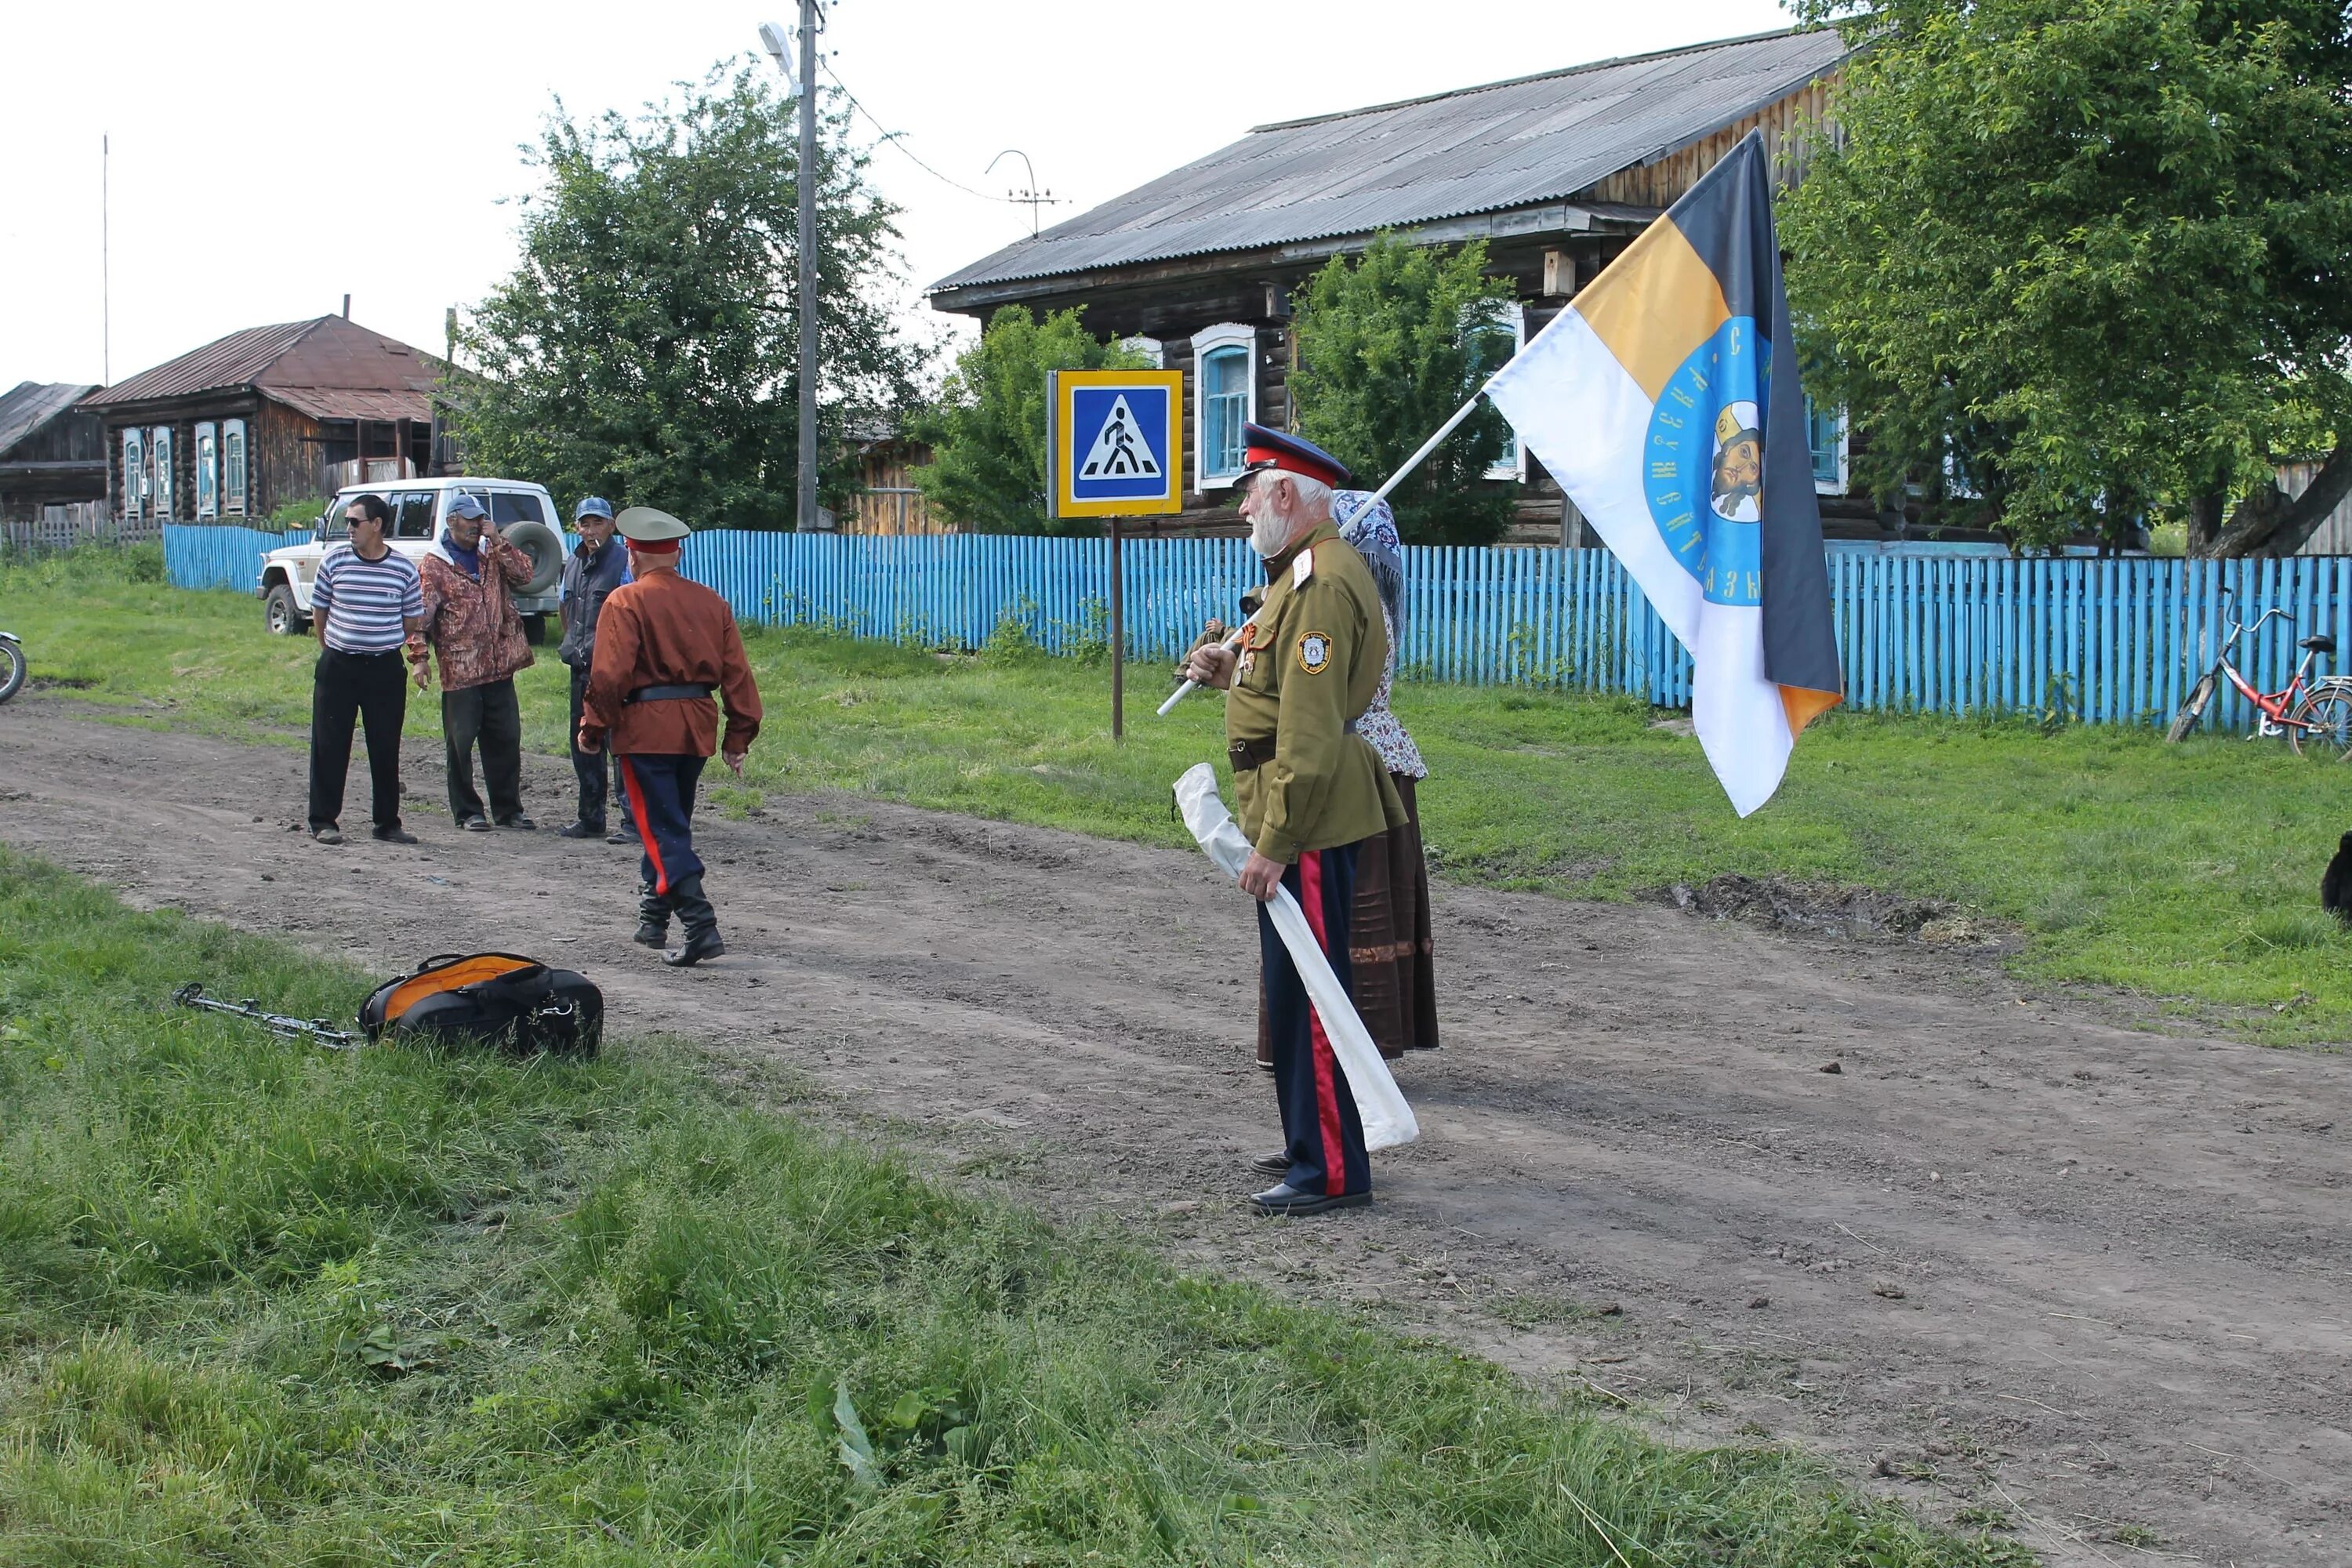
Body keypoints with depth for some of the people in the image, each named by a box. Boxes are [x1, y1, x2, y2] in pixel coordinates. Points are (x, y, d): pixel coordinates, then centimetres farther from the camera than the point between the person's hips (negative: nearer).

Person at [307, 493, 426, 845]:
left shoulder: (404, 569, -2)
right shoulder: (335, 560, -1)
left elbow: (413, 619, 10)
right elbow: (319, 609, 10)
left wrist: (416, 652, 3)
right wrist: (331, 651, 8)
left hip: (385, 667, 0)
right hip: (338, 667, 0)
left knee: (386, 749, 6)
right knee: (329, 746, 1)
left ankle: (388, 823, 16)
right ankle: (324, 821, 9)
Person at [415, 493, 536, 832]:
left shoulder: (492, 554, 12)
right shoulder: (434, 564, -2)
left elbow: (523, 574, -1)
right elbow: (422, 614, -7)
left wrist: (497, 541, -8)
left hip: (499, 666, 4)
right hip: (459, 670, -4)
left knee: (506, 740, 8)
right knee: (460, 742, 1)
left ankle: (508, 809, 17)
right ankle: (467, 812, 11)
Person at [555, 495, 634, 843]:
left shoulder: (622, 561, -8)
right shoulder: (574, 563, 15)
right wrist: (571, 644, 17)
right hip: (581, 667, 8)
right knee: (583, 742, 13)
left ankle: (633, 822, -7)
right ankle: (590, 818, 23)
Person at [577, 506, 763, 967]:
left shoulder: (625, 602, -8)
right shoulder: (711, 602, 9)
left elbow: (610, 674, -15)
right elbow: (737, 673, 9)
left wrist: (593, 729, -5)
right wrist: (739, 736, 14)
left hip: (645, 726, -6)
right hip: (698, 727, 6)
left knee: (663, 829, -6)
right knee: (671, 821, 20)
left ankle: (701, 926, -18)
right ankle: (653, 916, 31)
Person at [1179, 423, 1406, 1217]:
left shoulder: (1321, 586, -19)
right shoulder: (1302, 572, 16)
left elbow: (1311, 730, -24)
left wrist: (1276, 842, -23)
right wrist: (1234, 668, 10)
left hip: (1309, 821, -11)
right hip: (1304, 813, 11)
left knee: (1305, 989, -6)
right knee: (1290, 984, 17)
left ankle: (1332, 1171, -1)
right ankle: (1312, 1144, 28)